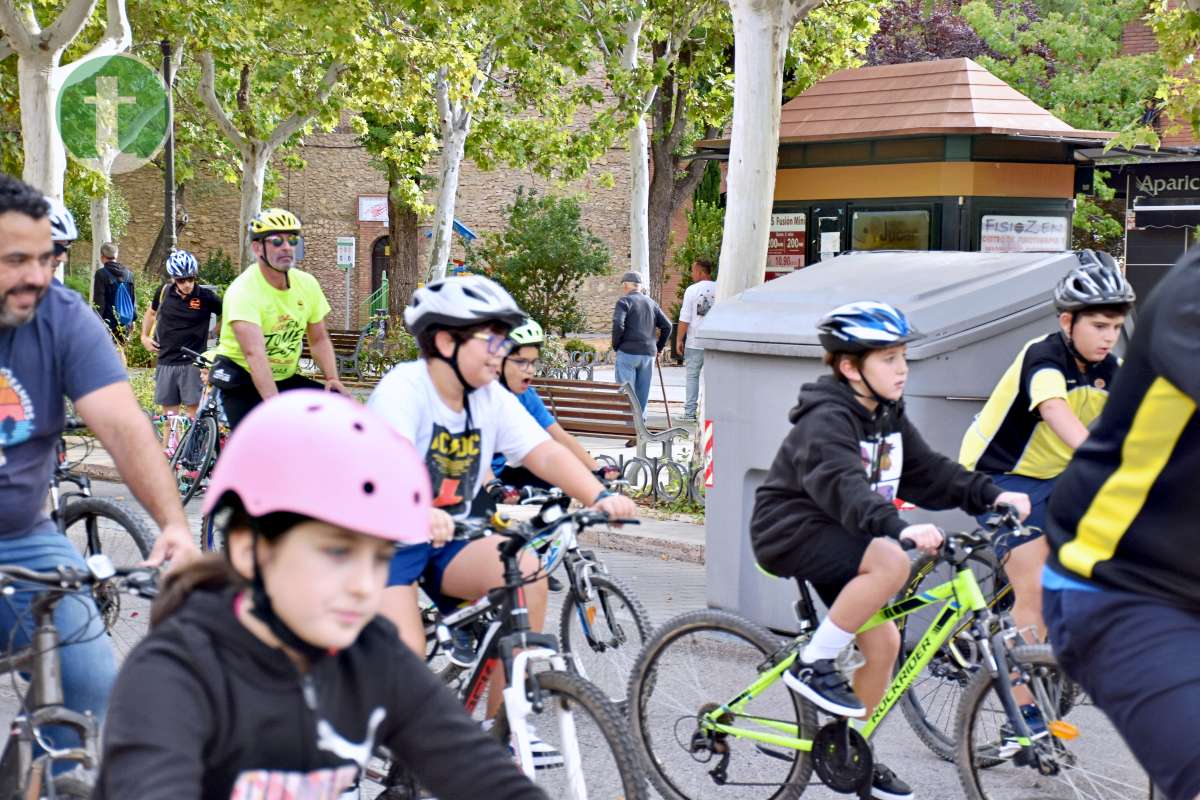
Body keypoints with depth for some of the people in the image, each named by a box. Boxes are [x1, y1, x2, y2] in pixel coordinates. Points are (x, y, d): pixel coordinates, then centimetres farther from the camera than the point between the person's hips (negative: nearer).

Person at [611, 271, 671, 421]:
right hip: (649, 353, 5)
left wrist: (616, 346, -4)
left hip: (628, 352, -5)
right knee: (643, 391, 10)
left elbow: (618, 325, -17)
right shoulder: (652, 303, 14)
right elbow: (667, 326, 10)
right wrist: (659, 347, 16)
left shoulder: (624, 302, -4)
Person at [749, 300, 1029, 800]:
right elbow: (842, 485, -37)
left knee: (883, 644, 4)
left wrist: (990, 495, -9)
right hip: (790, 531, -9)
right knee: (891, 563, -32)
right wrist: (898, 527, -52)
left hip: (836, 536, 9)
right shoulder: (827, 420, -21)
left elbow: (929, 471, 6)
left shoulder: (888, 417, 8)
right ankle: (812, 666, -19)